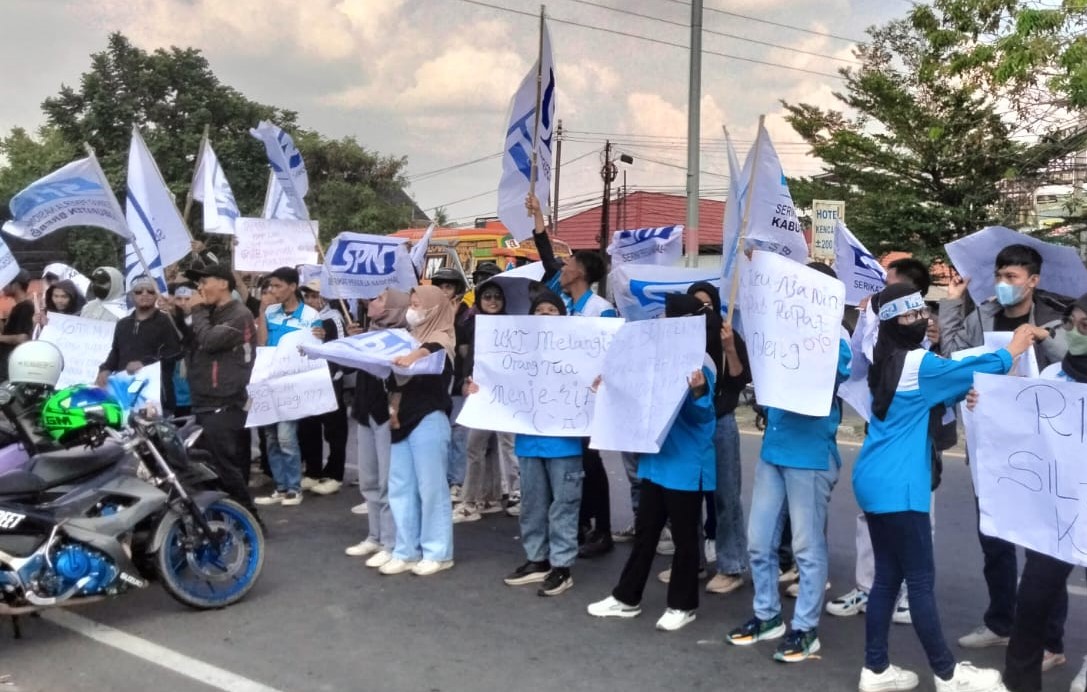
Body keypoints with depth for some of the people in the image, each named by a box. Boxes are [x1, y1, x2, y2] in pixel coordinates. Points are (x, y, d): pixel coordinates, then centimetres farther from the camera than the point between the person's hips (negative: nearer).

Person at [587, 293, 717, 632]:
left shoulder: (700, 364, -17)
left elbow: (701, 416, -21)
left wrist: (698, 392, -40)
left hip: (686, 464, -8)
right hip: (657, 457, 8)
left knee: (683, 535, 6)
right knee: (644, 530, 16)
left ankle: (683, 605, 21)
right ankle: (627, 598, 26)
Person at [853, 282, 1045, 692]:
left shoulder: (888, 362, 13)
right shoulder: (918, 363, -14)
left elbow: (939, 396, 19)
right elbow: (969, 370, -5)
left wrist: (964, 396, 2)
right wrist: (1013, 349, 10)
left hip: (875, 481, 9)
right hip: (897, 486, -9)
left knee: (888, 575, 12)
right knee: (921, 580, 1)